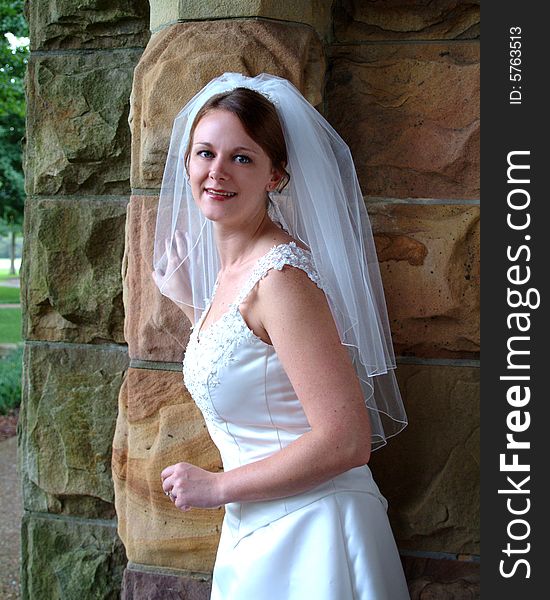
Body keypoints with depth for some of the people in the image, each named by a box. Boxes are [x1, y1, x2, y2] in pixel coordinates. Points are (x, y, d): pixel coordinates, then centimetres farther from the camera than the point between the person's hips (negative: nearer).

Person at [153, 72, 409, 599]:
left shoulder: (281, 274, -20)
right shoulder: (229, 270, 7)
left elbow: (346, 441, -25)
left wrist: (216, 486, -15)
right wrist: (186, 301, 13)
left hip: (310, 533, -8)